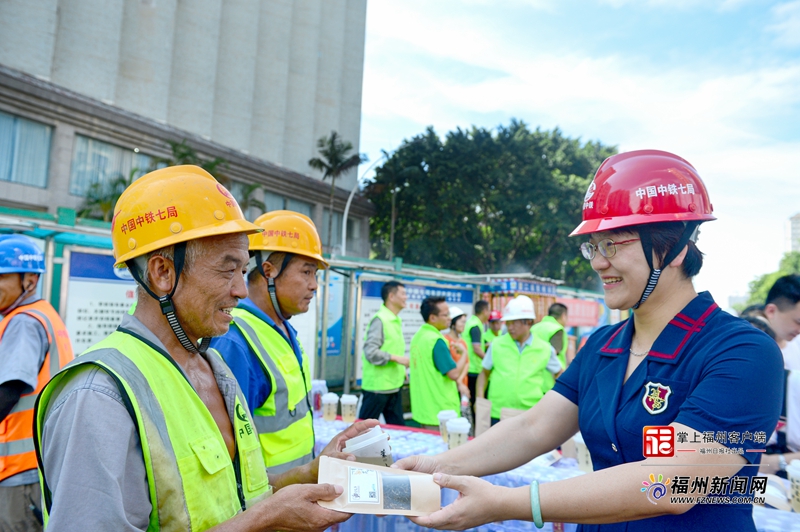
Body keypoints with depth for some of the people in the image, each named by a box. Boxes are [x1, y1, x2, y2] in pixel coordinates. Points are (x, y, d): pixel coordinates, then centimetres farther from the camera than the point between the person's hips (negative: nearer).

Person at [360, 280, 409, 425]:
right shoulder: (380, 320, -15)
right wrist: (396, 358, -20)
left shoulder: (397, 320, 12)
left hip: (394, 386, 9)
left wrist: (401, 370, 10)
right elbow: (370, 351, -21)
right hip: (377, 386, -9)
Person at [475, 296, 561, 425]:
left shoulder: (544, 349, 2)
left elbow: (560, 374, 16)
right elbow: (485, 373, 13)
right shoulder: (497, 345, 2)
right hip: (497, 414, 1)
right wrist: (480, 398, 0)